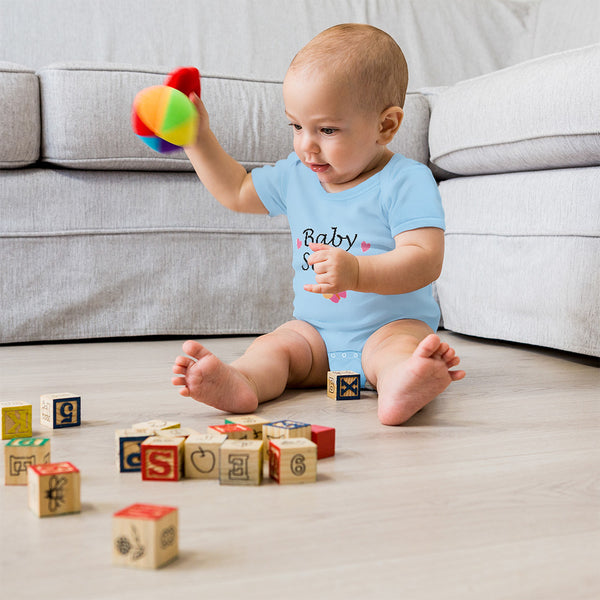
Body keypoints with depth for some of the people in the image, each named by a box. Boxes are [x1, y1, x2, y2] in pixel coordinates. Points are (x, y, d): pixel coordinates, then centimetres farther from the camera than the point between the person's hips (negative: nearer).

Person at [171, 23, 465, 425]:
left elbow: (425, 260, -24)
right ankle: (239, 384, -48)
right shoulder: (296, 176, 6)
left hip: (394, 324, -5)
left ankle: (401, 384, -66)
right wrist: (198, 138, 14)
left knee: (395, 346, -36)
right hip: (315, 332, 6)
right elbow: (236, 192, 23)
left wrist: (357, 272, -39)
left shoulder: (405, 181, -14)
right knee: (273, 345, -20)